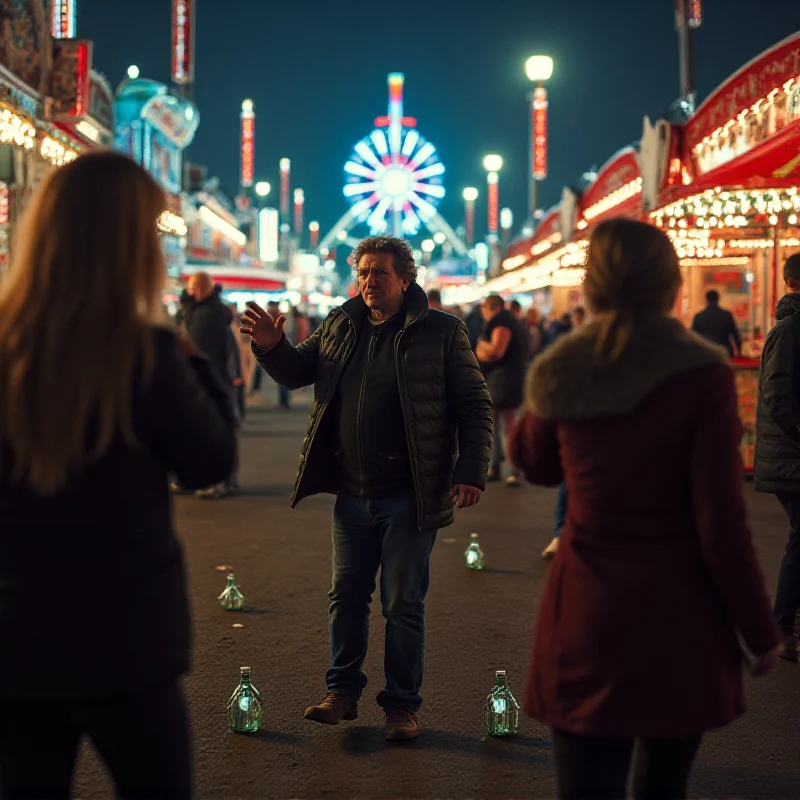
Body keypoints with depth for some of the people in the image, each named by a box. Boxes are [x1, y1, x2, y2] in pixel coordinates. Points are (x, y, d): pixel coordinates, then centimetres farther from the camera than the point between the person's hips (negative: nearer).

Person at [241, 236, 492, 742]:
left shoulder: (442, 331, -4)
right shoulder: (340, 326, 9)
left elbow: (474, 406, -4)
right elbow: (299, 372, 19)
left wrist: (471, 472, -13)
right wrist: (272, 347, -3)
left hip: (409, 496, -4)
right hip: (352, 493, 5)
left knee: (404, 604, 5)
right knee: (346, 596, 12)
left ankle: (402, 704, 18)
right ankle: (343, 692, 27)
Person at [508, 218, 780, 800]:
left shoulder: (559, 374, -2)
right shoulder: (702, 374, -13)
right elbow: (722, 525, -13)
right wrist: (760, 632, -2)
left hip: (586, 616, 2)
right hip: (680, 620, -2)